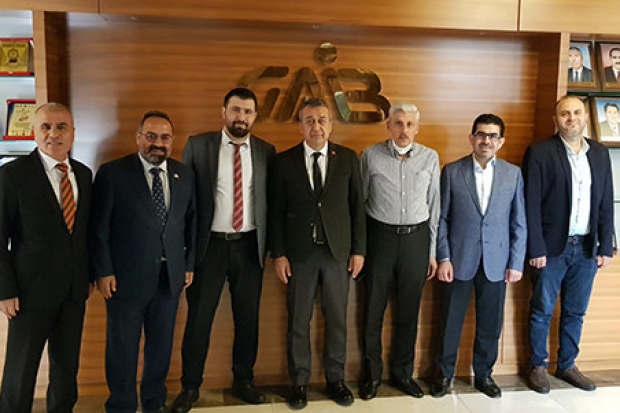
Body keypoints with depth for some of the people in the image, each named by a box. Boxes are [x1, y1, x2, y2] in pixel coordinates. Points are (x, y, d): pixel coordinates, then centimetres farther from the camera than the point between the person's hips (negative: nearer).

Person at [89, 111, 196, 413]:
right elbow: (99, 227, -6)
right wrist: (103, 271, -9)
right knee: (122, 348, 10)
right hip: (127, 276, -3)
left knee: (161, 343, 15)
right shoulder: (112, 173, -5)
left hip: (170, 276, 4)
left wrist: (189, 263, 8)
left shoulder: (184, 175, 6)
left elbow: (190, 222, 10)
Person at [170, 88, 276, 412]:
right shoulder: (198, 145, -1)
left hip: (249, 245, 2)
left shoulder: (265, 151, 4)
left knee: (248, 317, 12)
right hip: (209, 243, -1)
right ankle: (190, 386, 25)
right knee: (198, 318, 8)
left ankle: (243, 381, 30)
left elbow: (270, 199, 7)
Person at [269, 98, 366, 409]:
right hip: (299, 252, 0)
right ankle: (299, 382, 25)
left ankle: (335, 379, 28)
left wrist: (358, 250, 0)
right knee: (298, 321, 8)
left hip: (337, 250, 1)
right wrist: (278, 254, -4)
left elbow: (357, 206, 4)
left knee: (337, 319, 10)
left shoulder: (348, 158, 3)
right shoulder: (284, 161, 1)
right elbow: (276, 211, 1)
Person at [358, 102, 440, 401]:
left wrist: (432, 251, 7)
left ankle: (402, 372, 31)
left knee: (409, 311, 12)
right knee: (374, 309, 7)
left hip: (416, 237, 2)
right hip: (380, 236, -1)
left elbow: (434, 207, 7)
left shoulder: (430, 158, 2)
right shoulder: (370, 156, -4)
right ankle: (372, 373, 27)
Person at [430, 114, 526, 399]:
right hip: (460, 260, -1)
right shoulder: (452, 171, -2)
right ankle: (444, 373, 27)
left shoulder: (513, 174, 3)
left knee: (490, 324, 11)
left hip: (496, 262, 2)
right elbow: (442, 219, -1)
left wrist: (516, 263, 0)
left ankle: (483, 374, 32)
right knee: (450, 322, 9)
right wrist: (443, 258, -6)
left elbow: (519, 223, 4)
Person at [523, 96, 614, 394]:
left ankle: (567, 365, 30)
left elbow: (606, 204, 8)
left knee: (575, 312, 14)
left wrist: (606, 246, 3)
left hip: (587, 247, 4)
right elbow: (531, 205, -10)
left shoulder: (600, 153, 8)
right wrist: (536, 249, -13)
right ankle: (538, 366, 22)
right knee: (542, 311, 7)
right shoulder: (539, 153, -7)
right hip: (552, 246, -4)